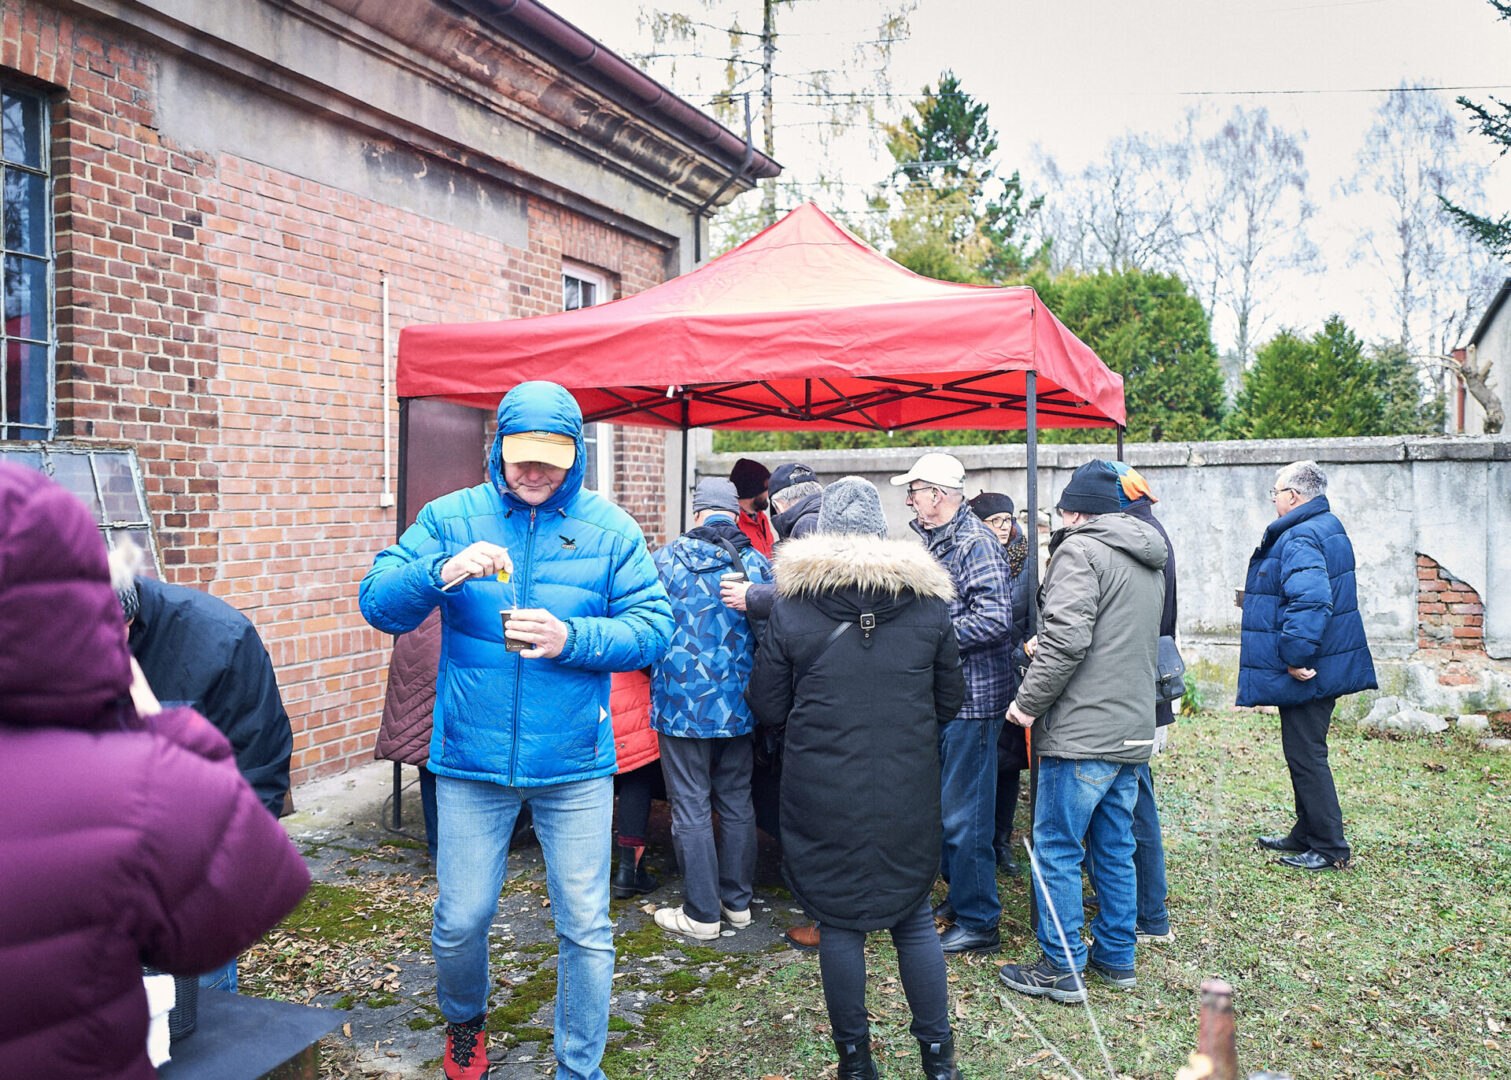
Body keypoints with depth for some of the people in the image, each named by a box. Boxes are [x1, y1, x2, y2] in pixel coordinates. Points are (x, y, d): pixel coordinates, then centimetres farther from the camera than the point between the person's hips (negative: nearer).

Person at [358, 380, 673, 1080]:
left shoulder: (610, 528, 0)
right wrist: (442, 572, -25)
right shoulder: (449, 518, 1)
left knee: (586, 928, 6)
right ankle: (464, 1022, 45)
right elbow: (378, 603, -5)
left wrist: (572, 639, -21)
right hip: (471, 760, 1)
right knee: (460, 923, 12)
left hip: (575, 765, 0)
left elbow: (653, 627, -5)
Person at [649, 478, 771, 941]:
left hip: (682, 704, -3)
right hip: (738, 706, 4)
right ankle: (737, 901, 26)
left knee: (691, 808, 5)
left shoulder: (669, 558, -6)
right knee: (736, 803, 15)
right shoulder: (757, 563, 1)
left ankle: (702, 913, 11)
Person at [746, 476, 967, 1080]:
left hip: (822, 793, -2)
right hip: (908, 792, 2)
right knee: (913, 918, 16)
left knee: (837, 922, 11)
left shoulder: (791, 609, -5)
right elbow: (949, 703, 9)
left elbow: (767, 708, 0)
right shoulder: (928, 604, 1)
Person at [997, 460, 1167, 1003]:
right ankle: (1116, 955, 27)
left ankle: (1062, 968, 8)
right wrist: (1044, 649, 27)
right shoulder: (1150, 561, 17)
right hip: (1133, 729, 9)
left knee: (1057, 848, 1)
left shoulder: (1080, 550, -11)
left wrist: (1028, 702, -12)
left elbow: (1066, 638, -22)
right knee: (1115, 848, 17)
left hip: (1081, 732, -9)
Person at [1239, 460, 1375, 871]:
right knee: (1305, 753, 19)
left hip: (1305, 672, -11)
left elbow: (1310, 601, -34)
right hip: (1324, 665, 11)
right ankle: (1306, 836, 31)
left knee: (1306, 756, -1)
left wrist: (1295, 657, -28)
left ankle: (1330, 849, 8)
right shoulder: (1329, 528, 14)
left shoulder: (1298, 539, -21)